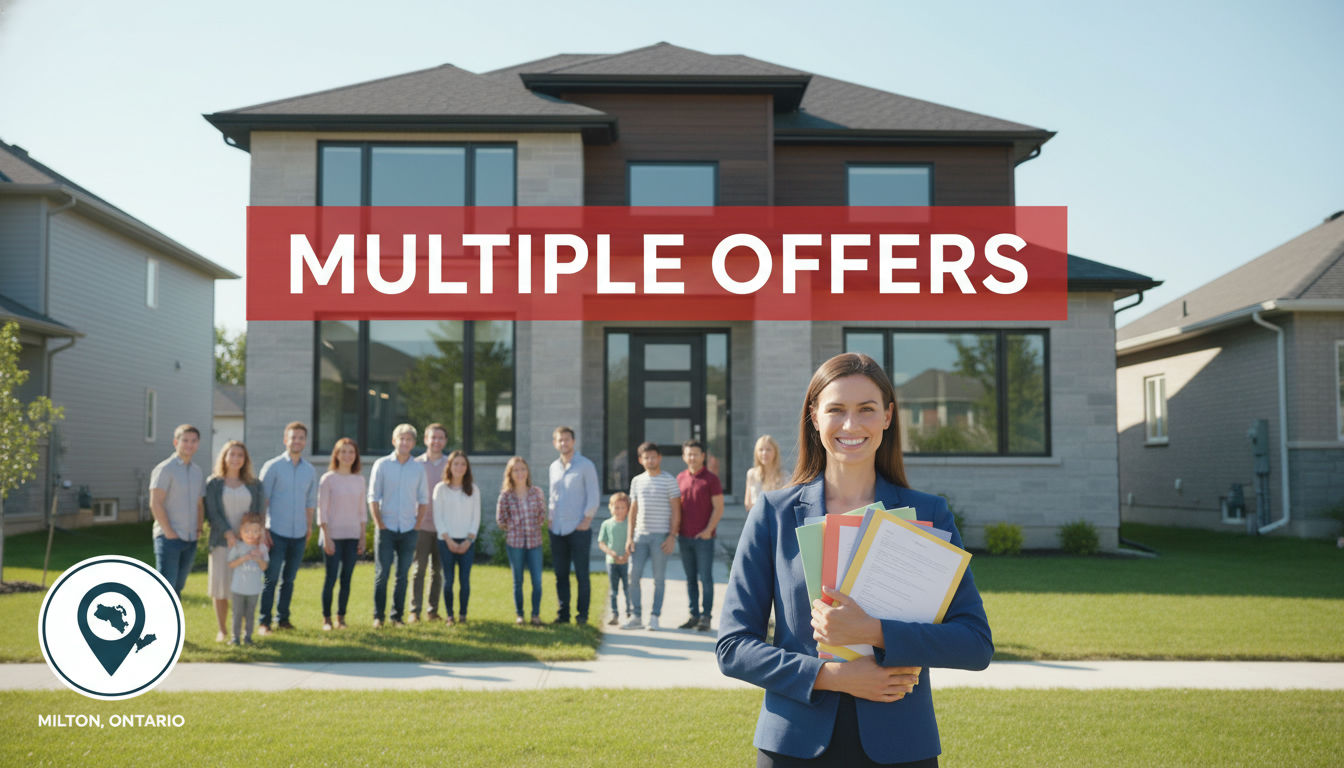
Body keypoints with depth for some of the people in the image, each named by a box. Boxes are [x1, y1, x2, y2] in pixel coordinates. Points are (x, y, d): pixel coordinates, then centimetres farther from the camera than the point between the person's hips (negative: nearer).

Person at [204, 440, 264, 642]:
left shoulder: (253, 485, 11)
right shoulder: (213, 483, 6)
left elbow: (258, 512, 7)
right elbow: (212, 512, -3)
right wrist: (228, 533, -15)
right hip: (222, 542, -1)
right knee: (221, 589, 1)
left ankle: (246, 631, 5)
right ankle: (222, 630, 12)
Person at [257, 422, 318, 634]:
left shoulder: (310, 471, 9)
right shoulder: (273, 467, -3)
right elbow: (262, 500, -4)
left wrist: (309, 529, 12)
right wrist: (263, 530, -9)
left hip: (299, 535, 4)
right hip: (277, 533, -4)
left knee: (289, 580, 10)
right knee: (271, 579, -3)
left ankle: (283, 619, 19)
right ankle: (264, 622, 3)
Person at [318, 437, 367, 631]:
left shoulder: (359, 480, 9)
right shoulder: (328, 479, -3)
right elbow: (322, 510, -5)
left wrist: (362, 537, 7)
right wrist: (326, 537, -11)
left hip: (352, 536, 4)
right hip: (334, 535, -3)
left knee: (346, 578, 5)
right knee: (331, 578, -3)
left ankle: (341, 618, 13)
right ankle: (326, 618, 7)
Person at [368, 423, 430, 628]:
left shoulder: (418, 469, 7)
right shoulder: (382, 465, 0)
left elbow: (423, 499, 11)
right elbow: (373, 497, 0)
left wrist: (417, 524, 1)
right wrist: (380, 524, -6)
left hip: (408, 530, 2)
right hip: (386, 529, -2)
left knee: (402, 576, 6)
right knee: (382, 574, -2)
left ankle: (397, 616, 13)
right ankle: (378, 616, 6)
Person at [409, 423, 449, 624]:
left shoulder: (450, 465, 7)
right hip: (421, 525, -2)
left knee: (438, 570, 6)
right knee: (419, 568, -2)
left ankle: (433, 610, 13)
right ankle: (415, 610, 2)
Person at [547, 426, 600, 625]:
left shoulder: (585, 465, -3)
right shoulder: (554, 467, 14)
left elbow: (593, 496, -6)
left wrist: (587, 519, -12)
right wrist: (551, 517, 10)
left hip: (579, 529, -5)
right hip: (557, 530, 5)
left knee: (581, 574, -1)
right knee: (560, 574, 7)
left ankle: (582, 614, 6)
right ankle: (563, 614, 13)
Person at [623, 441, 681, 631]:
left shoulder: (669, 481, -2)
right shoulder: (637, 481, 11)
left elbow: (676, 510, -3)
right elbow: (633, 510, 13)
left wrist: (672, 536, -10)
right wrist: (629, 537, 6)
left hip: (660, 536, -4)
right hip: (640, 535, 4)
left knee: (659, 578, 1)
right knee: (633, 576, 0)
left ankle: (654, 617, 10)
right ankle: (636, 617, 9)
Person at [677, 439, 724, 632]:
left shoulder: (711, 479, -4)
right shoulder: (680, 478, 11)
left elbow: (718, 507, -6)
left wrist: (708, 530, -13)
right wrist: (676, 529, 8)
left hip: (704, 537, -5)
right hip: (684, 537, 5)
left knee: (705, 578, -2)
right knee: (690, 578, 9)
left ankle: (706, 617, 4)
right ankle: (694, 615, 16)